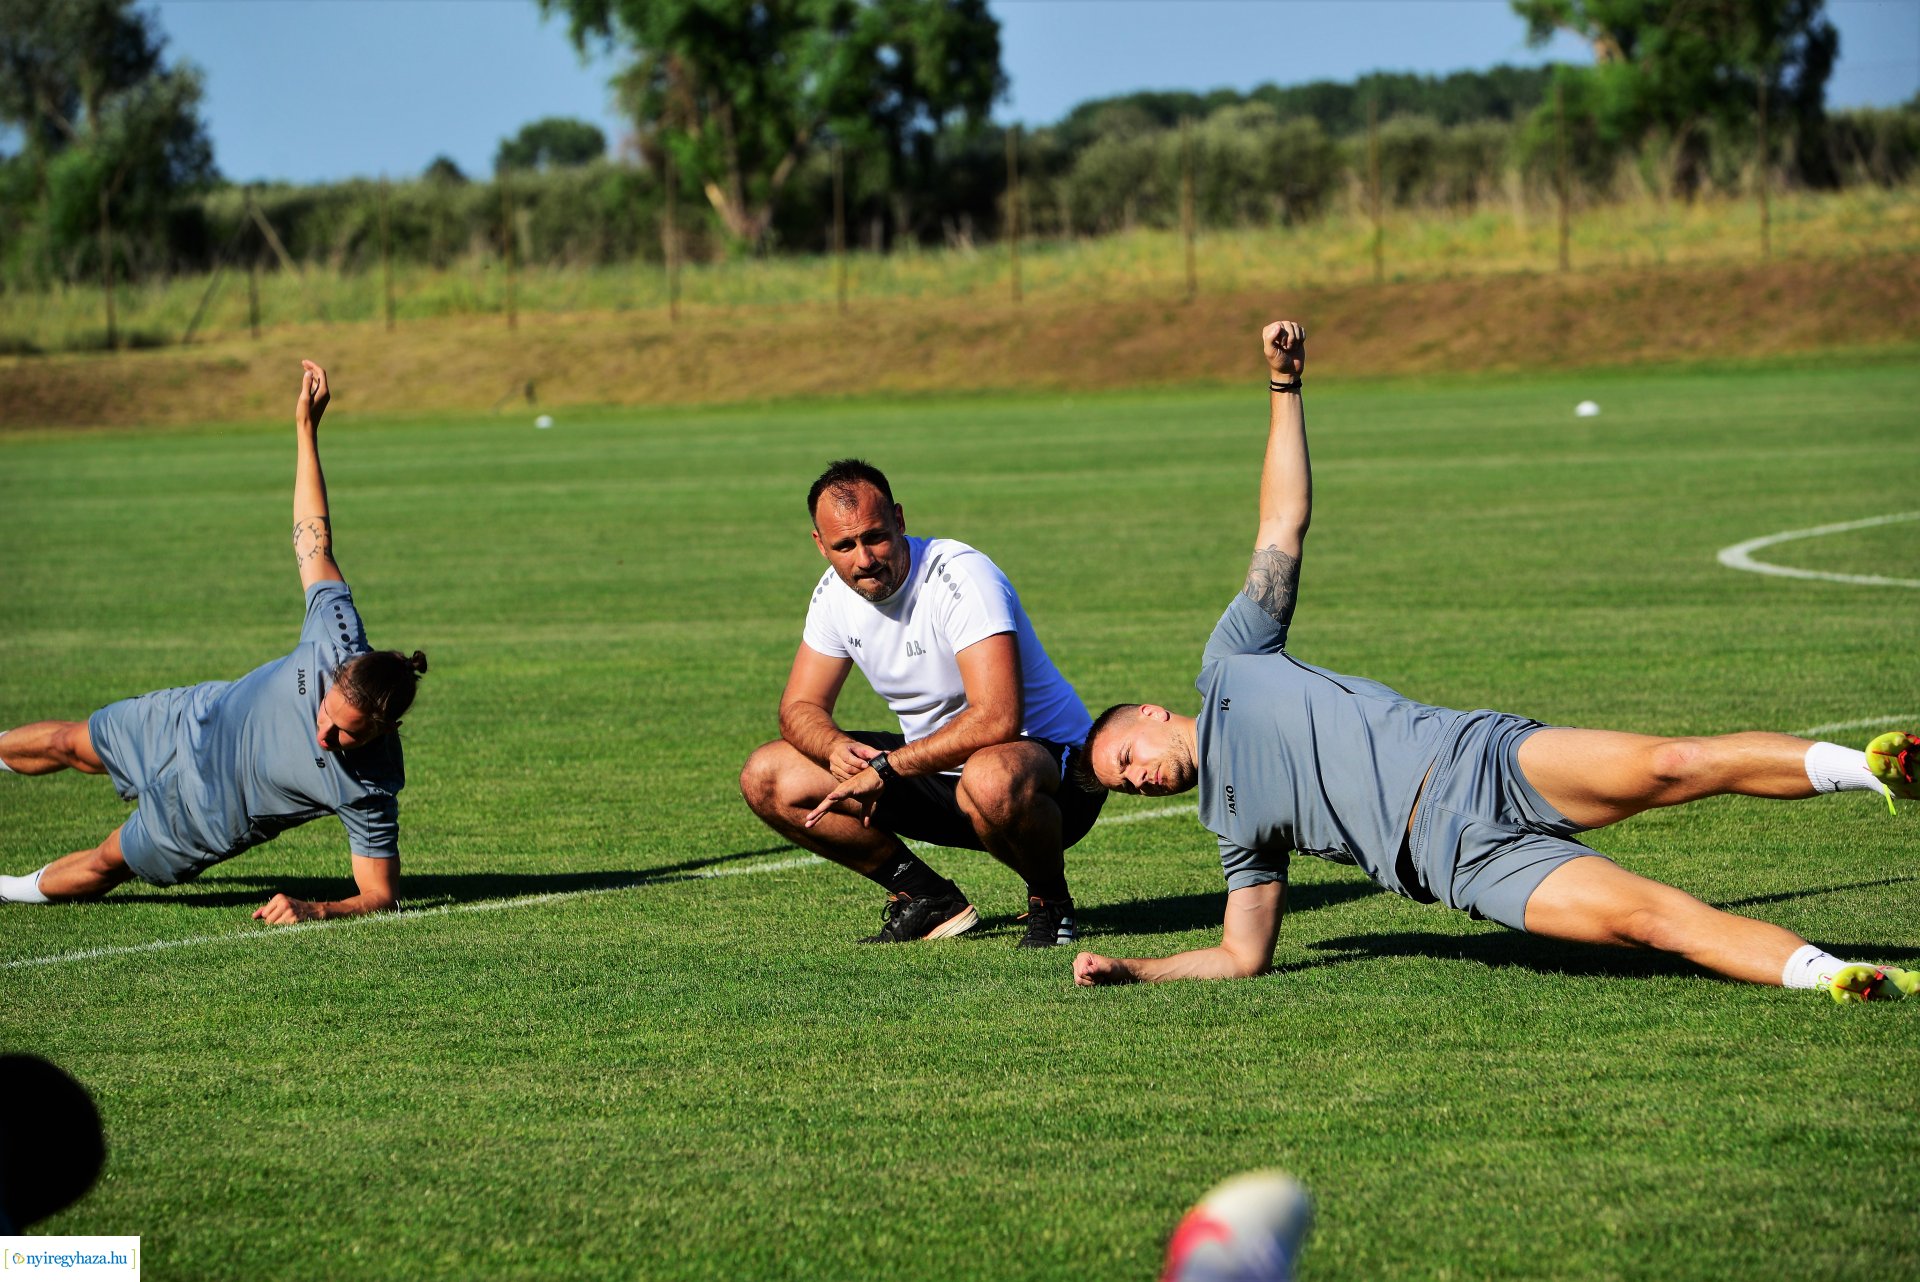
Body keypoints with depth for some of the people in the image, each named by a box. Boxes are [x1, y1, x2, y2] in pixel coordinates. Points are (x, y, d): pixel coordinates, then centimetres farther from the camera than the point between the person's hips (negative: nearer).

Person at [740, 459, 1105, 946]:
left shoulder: (961, 577, -25)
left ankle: (1050, 902, -11)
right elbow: (799, 708, 5)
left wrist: (884, 768, -31)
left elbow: (997, 720, -36)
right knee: (766, 780, -4)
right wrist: (836, 747, -19)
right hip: (934, 769, 7)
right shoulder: (835, 593, -3)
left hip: (1048, 759, -7)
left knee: (992, 780, -45)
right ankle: (930, 900, 4)